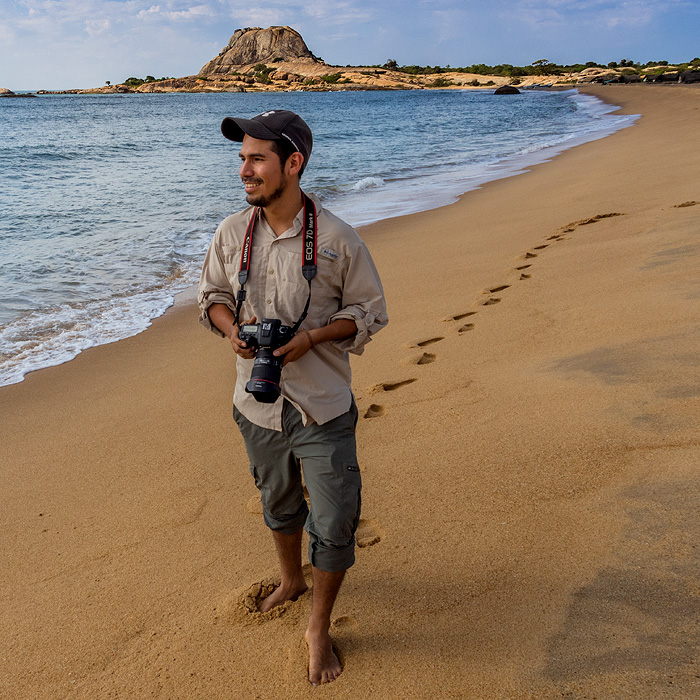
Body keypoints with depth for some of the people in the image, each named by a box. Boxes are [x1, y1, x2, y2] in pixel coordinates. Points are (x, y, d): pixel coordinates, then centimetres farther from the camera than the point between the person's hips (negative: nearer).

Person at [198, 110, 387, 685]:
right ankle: (291, 582, 53)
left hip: (323, 407, -3)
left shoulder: (337, 239, -14)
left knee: (333, 524, 2)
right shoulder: (231, 234, -4)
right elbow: (211, 296, 11)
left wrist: (310, 338, -20)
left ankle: (319, 628, 27)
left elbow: (368, 311, -4)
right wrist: (231, 327, -11)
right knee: (278, 504, 24)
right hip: (258, 405, 4)